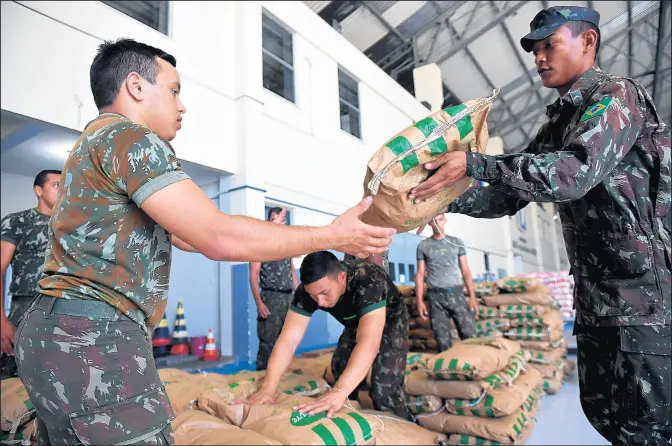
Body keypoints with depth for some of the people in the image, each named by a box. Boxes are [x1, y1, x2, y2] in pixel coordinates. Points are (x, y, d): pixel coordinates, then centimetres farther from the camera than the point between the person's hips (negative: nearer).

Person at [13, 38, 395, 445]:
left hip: (61, 334, 11)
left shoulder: (97, 144, 19)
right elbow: (219, 239, -23)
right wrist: (332, 236, -14)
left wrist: (269, 237, 21)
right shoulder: (129, 137, -14)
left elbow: (184, 235, 18)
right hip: (95, 338, -11)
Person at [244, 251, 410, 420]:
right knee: (341, 371, 2)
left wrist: (339, 392, -62)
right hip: (356, 324, 5)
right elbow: (289, 339, -31)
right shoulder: (308, 289, -28)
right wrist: (268, 387, -42)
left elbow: (369, 343, -53)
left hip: (390, 322, -5)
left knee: (384, 388, -17)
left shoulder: (369, 282, -43)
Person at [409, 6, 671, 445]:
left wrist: (473, 163, -28)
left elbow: (573, 172, -27)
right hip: (596, 295, 8)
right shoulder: (556, 124, 16)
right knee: (603, 410, 15)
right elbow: (509, 197, 12)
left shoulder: (616, 95, -9)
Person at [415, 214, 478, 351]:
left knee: (470, 335, -5)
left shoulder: (456, 242, 11)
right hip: (435, 296, 0)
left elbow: (465, 271, 8)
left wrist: (472, 297, -1)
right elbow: (420, 274, 6)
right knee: (443, 340, 2)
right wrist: (419, 301, -2)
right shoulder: (423, 246, 8)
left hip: (456, 294, 1)